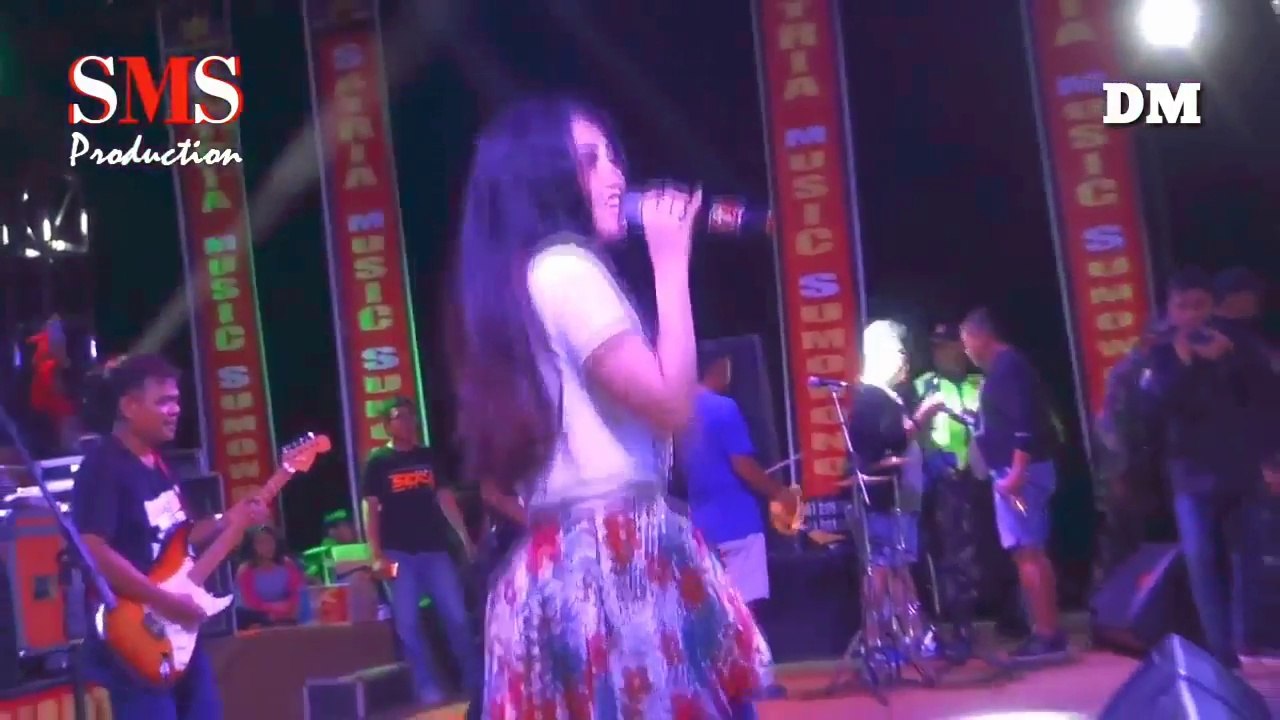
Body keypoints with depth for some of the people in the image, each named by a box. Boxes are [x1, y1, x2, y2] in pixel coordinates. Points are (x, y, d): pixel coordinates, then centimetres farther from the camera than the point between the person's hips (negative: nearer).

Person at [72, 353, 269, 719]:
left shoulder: (159, 465, 13)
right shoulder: (102, 468, -15)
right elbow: (93, 552, -24)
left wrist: (228, 522, 6)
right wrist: (164, 601, -22)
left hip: (180, 633, 9)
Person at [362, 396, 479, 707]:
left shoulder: (429, 456, 10)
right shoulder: (378, 462, 1)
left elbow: (445, 498, 10)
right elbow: (371, 509, -2)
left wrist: (465, 537, 2)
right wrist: (377, 556, -10)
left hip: (435, 548, 2)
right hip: (399, 552, -2)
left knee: (457, 615, 3)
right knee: (408, 623, -2)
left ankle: (475, 679, 14)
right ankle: (428, 687, 7)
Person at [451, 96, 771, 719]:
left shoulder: (521, 280, 21)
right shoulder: (564, 268, -9)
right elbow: (672, 403, -14)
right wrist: (671, 263, -6)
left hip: (559, 559, 10)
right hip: (614, 556, -10)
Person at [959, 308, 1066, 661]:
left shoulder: (1008, 368, -14)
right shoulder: (1005, 367, 17)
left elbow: (1025, 422, -23)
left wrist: (1016, 472, -26)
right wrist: (970, 419, 25)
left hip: (1019, 471, -11)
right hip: (1017, 469, 11)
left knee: (1026, 553, -10)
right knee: (1033, 552, 12)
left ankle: (1046, 634, -8)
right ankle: (1049, 630, 17)